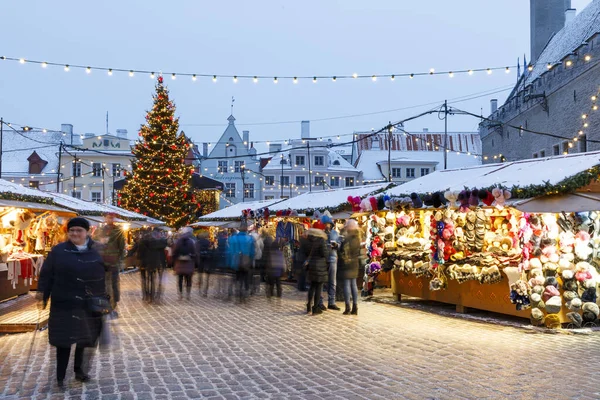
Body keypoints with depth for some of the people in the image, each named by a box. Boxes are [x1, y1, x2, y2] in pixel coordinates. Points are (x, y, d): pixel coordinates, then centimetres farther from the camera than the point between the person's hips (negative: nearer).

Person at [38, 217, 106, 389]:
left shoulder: (95, 252, 3)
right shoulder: (58, 251, -2)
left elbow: (105, 276, 8)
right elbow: (46, 275, 0)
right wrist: (43, 296, -7)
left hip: (89, 304, 3)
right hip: (64, 304, -2)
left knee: (84, 338, 13)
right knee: (64, 340, -3)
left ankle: (79, 369, 31)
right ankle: (60, 377, 6)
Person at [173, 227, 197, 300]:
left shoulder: (178, 242, -4)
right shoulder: (192, 242, -5)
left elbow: (174, 253, -2)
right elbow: (195, 253, -5)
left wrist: (174, 261, 7)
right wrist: (195, 263, 3)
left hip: (179, 263, 1)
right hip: (189, 264, 0)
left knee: (180, 279, 7)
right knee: (188, 279, 6)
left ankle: (180, 294, 8)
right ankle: (188, 294, 6)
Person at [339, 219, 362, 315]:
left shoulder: (347, 240, -16)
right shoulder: (357, 239, 6)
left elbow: (344, 252, -17)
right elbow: (358, 252, 12)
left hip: (347, 264, -7)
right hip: (355, 264, 7)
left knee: (346, 284, -3)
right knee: (354, 284, 12)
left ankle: (348, 308, -4)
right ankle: (355, 307, 14)